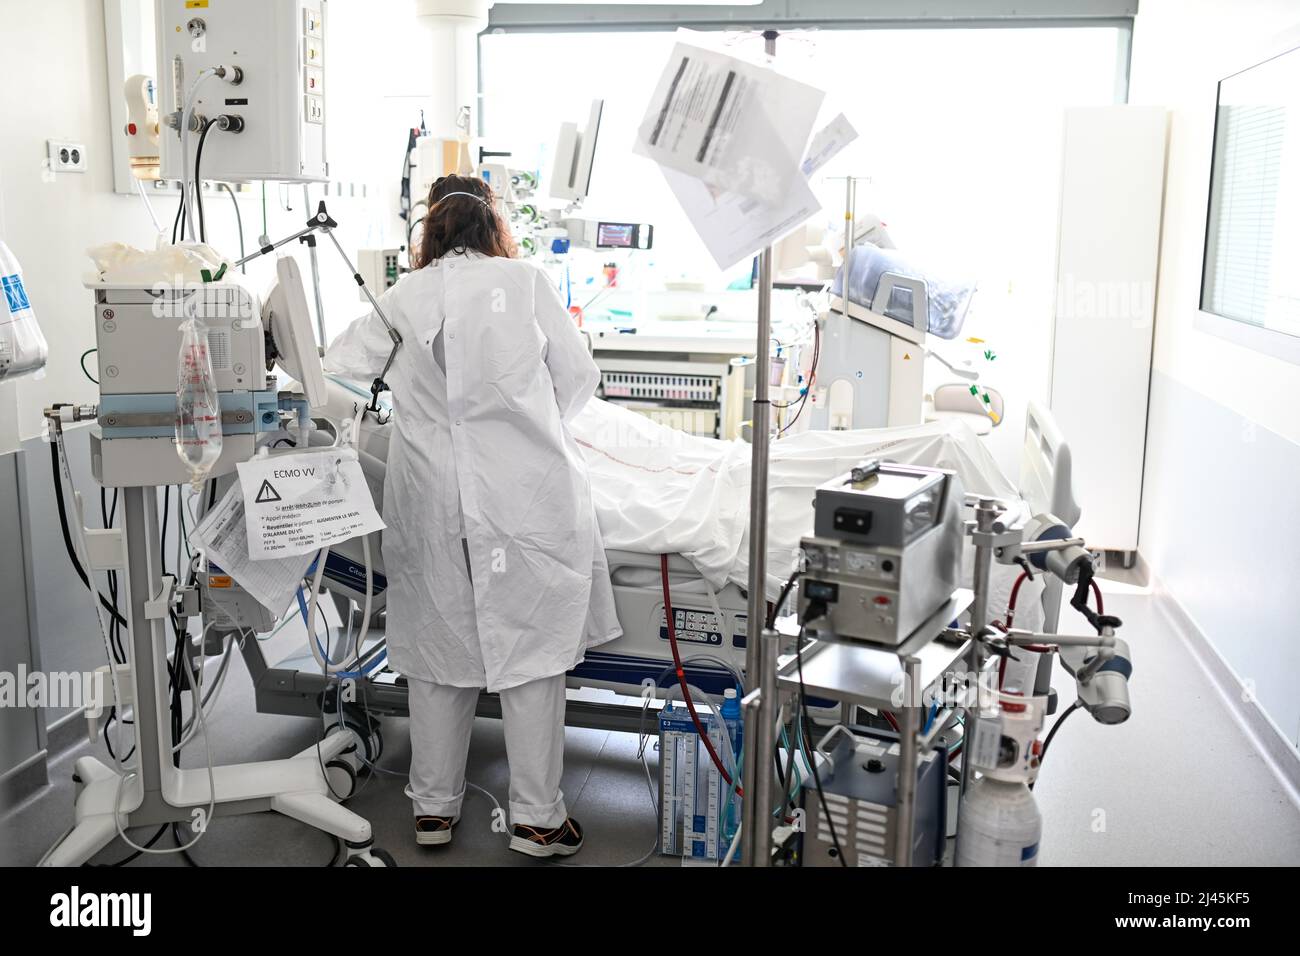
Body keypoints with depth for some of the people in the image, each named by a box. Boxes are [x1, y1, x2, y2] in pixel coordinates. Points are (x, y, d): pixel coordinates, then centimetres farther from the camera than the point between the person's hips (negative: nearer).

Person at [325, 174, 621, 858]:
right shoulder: (525, 281, 0)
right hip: (525, 492, -2)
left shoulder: (400, 298, 5)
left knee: (438, 651, 14)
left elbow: (338, 369, 7)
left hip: (431, 500, 3)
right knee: (530, 652, 6)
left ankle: (433, 807, 26)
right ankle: (536, 819, 13)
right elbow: (578, 378, 4)